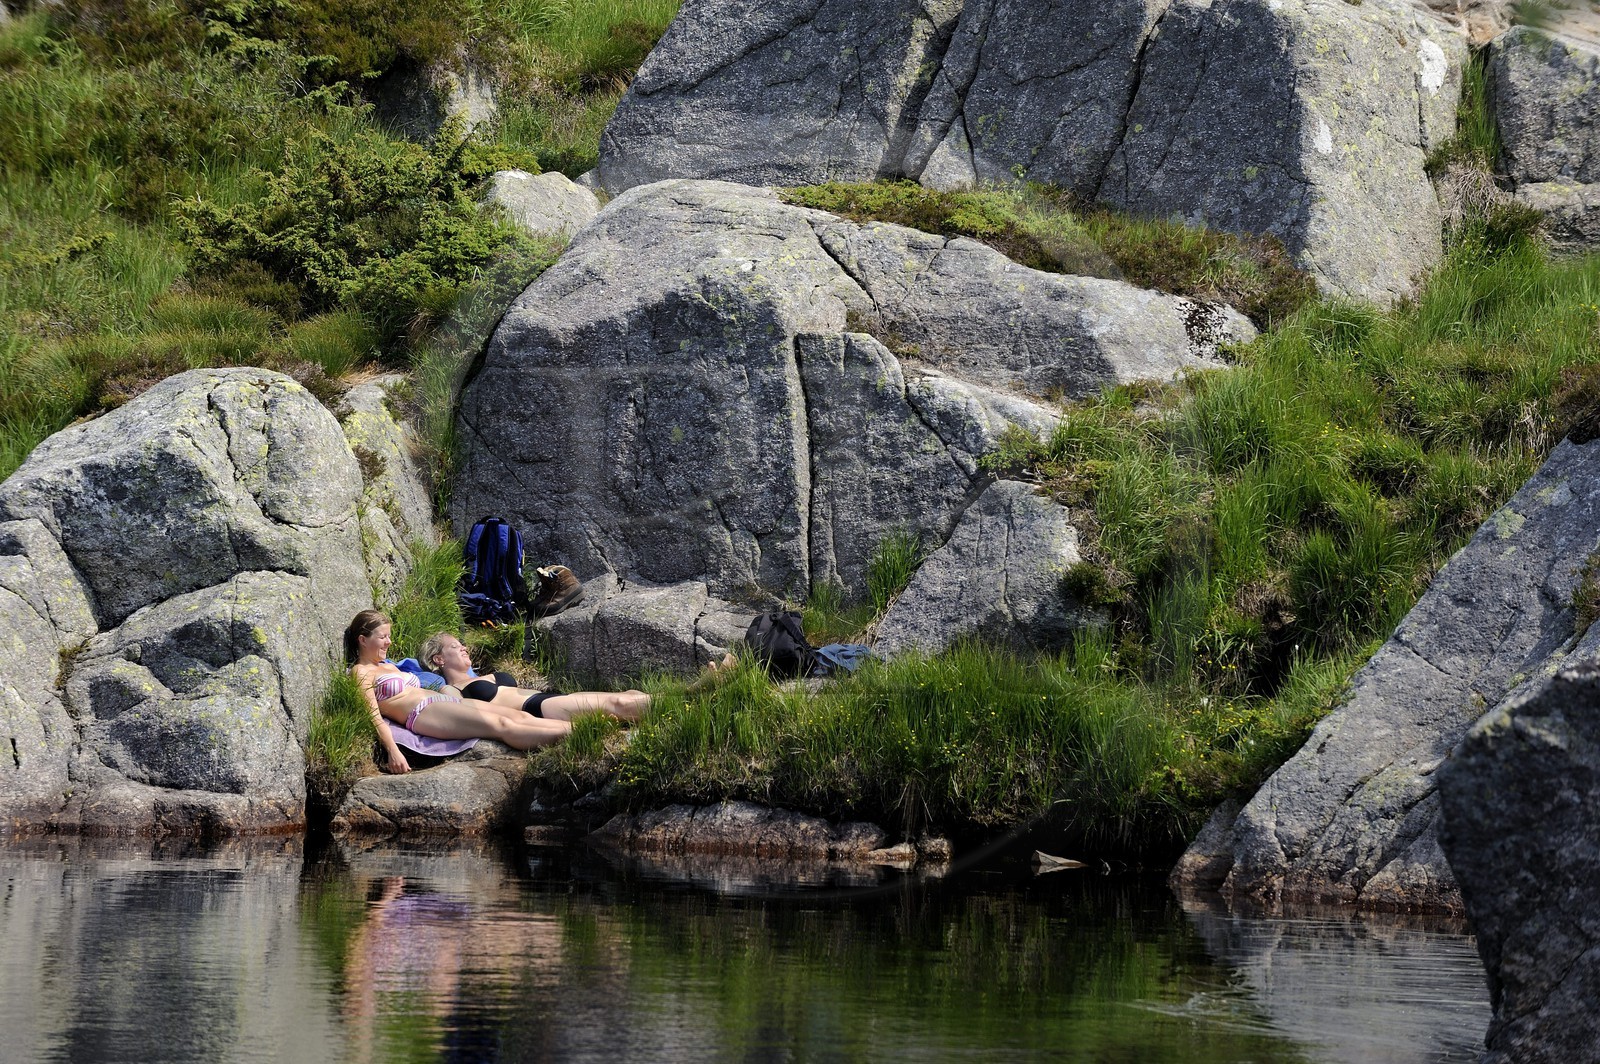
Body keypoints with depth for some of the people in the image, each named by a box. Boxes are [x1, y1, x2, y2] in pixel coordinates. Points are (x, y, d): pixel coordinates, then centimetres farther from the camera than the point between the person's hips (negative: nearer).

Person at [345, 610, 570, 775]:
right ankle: (570, 735, -36)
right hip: (422, 713, -10)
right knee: (501, 726, -24)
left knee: (518, 716, -10)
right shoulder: (361, 673, 2)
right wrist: (393, 752, -25)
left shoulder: (388, 667, 30)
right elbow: (374, 715, -11)